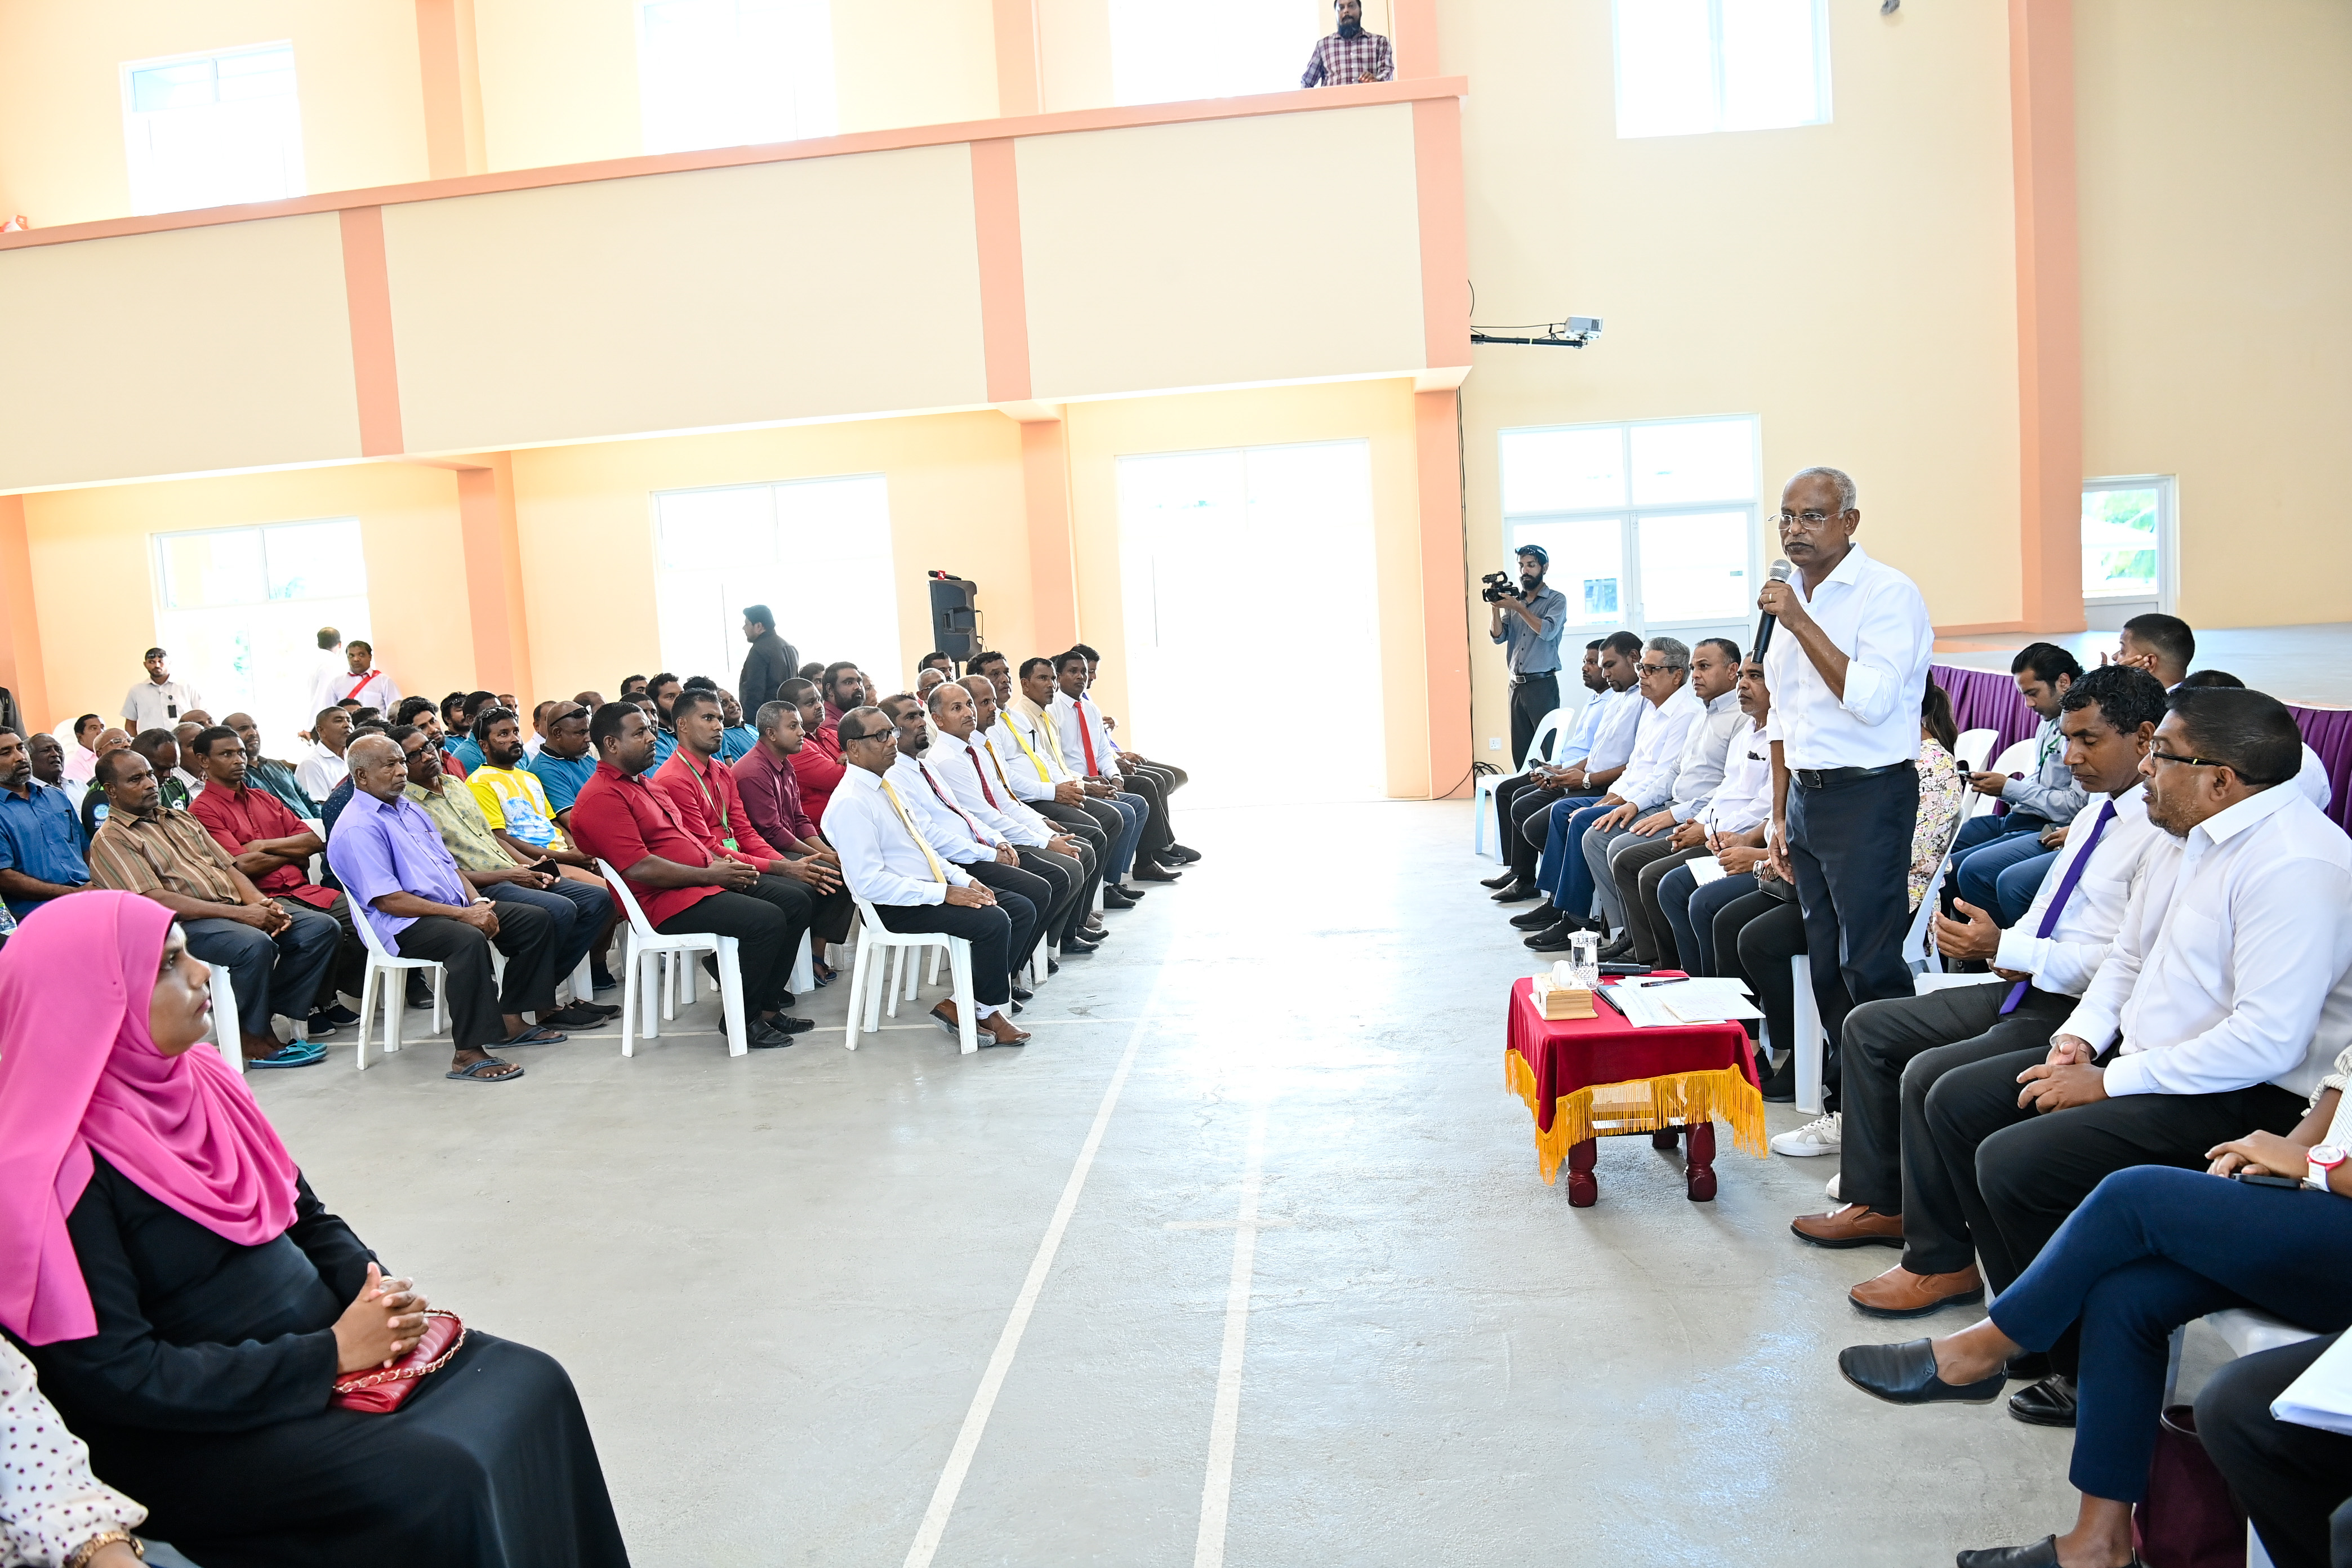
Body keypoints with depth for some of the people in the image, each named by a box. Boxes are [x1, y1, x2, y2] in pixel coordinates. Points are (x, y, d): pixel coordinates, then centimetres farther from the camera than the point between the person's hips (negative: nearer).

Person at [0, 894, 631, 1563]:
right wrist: (329, 1354, -19)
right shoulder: (61, 1173, -18)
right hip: (200, 1431, -7)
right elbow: (119, 1377, -20)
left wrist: (379, 1293, -6)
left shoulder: (198, 1078, 5)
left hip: (329, 1342, 8)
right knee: (439, 1481, -25)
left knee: (532, 1386, -8)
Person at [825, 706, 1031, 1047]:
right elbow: (869, 882, -22)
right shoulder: (851, 803, -17)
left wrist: (963, 879, 5)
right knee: (993, 921, -24)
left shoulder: (885, 787, 13)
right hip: (895, 907, -10)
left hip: (929, 889, 10)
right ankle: (985, 1011, -3)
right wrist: (945, 893, -22)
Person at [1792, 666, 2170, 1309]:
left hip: (2081, 1013, -11)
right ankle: (1877, 1203, 20)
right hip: (2026, 987, 11)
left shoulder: (2165, 832, -17)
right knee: (1868, 1027, 9)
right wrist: (2003, 947, 2)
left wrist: (2006, 949, -24)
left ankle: (1941, 1263, -8)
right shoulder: (2099, 815, 15)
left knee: (1930, 1075, -26)